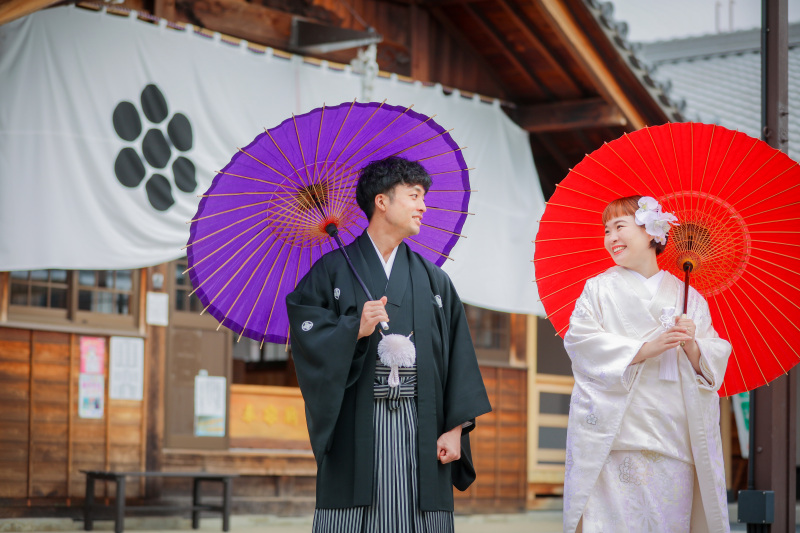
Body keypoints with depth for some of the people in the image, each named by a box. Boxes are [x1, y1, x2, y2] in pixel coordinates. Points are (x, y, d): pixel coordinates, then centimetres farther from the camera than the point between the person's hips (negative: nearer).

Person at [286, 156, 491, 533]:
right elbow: (306, 336, -2)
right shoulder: (334, 270, 7)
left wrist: (456, 428, 1)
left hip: (420, 430, 3)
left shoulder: (433, 279, 15)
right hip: (356, 430, -2)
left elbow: (458, 357, 10)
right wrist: (354, 331, -16)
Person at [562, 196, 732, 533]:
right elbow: (581, 341, -5)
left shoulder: (688, 297, 14)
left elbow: (716, 361, 9)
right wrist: (645, 349, -13)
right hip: (615, 436, -2)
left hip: (672, 438, 2)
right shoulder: (599, 289, 10)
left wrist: (692, 346, -12)